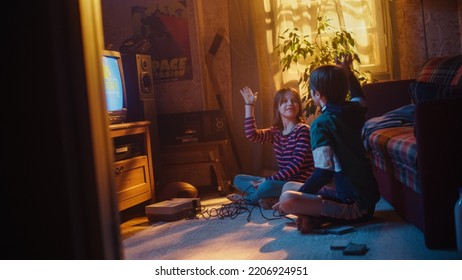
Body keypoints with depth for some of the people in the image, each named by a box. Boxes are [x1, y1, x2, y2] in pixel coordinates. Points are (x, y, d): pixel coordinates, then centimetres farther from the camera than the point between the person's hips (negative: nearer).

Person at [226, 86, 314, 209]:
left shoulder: (303, 130, -9)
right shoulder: (276, 131, 11)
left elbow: (297, 164, -18)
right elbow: (251, 135, -7)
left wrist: (269, 179, -22)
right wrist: (249, 105, -6)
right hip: (282, 181, 8)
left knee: (267, 187, -36)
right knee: (238, 179, 8)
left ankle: (245, 197, -3)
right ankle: (272, 198, -14)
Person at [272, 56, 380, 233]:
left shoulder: (321, 124, -16)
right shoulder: (354, 110, 6)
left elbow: (324, 172, -23)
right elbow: (358, 96, 33)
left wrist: (294, 198, -12)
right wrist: (347, 72, 43)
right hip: (370, 196, 9)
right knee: (289, 186, 15)